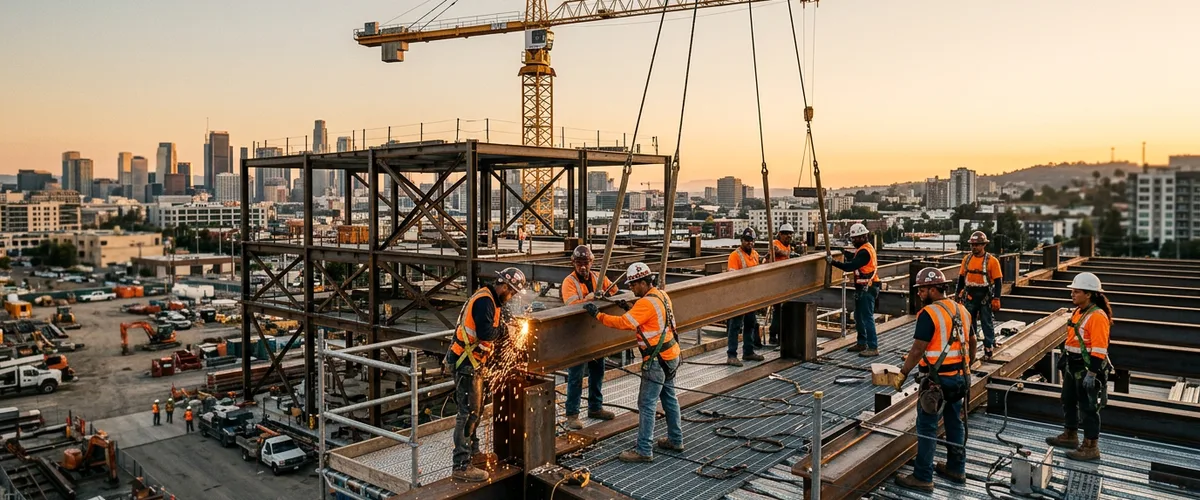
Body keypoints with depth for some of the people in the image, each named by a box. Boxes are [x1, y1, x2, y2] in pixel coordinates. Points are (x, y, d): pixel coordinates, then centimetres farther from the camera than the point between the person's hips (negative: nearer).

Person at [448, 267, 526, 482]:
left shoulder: (488, 299, 14)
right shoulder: (485, 301, -19)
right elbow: (486, 333, -28)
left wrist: (502, 324, 1)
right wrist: (502, 329, -11)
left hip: (473, 362, 11)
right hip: (467, 363, -11)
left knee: (475, 409, 20)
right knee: (469, 412, -10)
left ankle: (472, 451, 33)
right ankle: (462, 466, -7)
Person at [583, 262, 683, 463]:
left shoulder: (647, 303, -22)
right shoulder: (662, 295, 6)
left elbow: (622, 323, -25)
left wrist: (597, 314, -17)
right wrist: (630, 310, 5)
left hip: (657, 360, -10)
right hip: (670, 356, 10)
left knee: (646, 404, -4)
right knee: (669, 398, 20)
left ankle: (643, 450, 0)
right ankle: (675, 440, 32)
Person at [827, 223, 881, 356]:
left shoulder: (865, 251, -19)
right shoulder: (864, 248, 14)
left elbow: (850, 266, -27)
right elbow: (855, 259, 18)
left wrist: (833, 262, -26)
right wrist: (846, 253, 6)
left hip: (867, 289, -11)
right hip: (862, 288, 11)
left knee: (867, 317, -9)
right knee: (859, 316, 17)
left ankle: (873, 348, -6)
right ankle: (862, 343, 26)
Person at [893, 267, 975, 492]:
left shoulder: (928, 314, -17)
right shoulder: (962, 310, 9)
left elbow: (918, 350, -19)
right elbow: (972, 344, 18)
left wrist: (903, 373, -10)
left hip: (937, 379, -8)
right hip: (959, 377, 8)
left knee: (927, 428, -2)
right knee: (954, 422, 19)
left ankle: (922, 478, 2)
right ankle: (956, 469, 31)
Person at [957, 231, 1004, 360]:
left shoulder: (992, 261, -8)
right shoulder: (967, 259, 5)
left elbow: (998, 281, -8)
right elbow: (961, 278, 11)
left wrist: (996, 299, -12)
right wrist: (959, 295, 9)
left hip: (985, 297, -4)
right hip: (969, 296, 4)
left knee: (986, 324, 5)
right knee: (969, 324, 10)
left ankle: (988, 350, 13)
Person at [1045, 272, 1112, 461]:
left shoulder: (1097, 316, -20)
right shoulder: (1078, 312, 9)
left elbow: (1099, 349, -23)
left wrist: (1092, 373, -25)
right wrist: (1064, 362, 20)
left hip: (1088, 368, -10)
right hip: (1073, 366, 10)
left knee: (1088, 407, 0)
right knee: (1068, 401, 20)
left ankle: (1090, 447, 9)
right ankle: (1070, 436, 36)